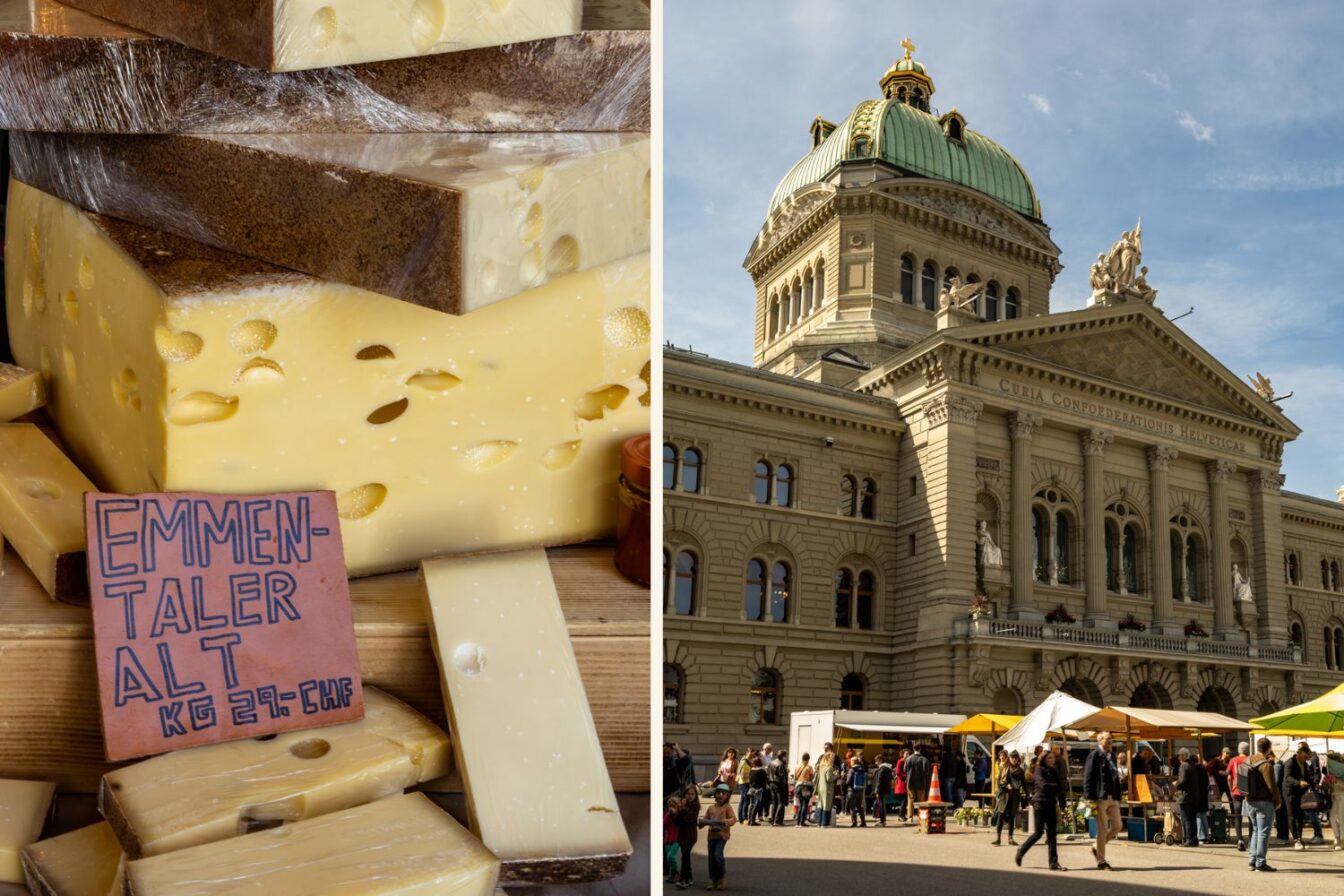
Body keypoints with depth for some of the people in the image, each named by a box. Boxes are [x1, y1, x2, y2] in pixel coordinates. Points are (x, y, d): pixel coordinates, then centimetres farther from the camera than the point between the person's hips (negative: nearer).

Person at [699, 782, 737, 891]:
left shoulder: (727, 807, -1)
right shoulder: (711, 808, 12)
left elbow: (733, 819, -9)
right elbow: (705, 819, 11)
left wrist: (724, 822, -25)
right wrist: (700, 821, -9)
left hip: (722, 834, -5)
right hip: (712, 834, 5)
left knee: (717, 854, -19)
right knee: (711, 858, 6)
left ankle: (722, 874, 5)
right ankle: (713, 881, 16)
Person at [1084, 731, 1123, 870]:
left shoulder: (1111, 756, 15)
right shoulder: (1094, 755, -7)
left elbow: (1116, 777, 20)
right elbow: (1088, 777, -11)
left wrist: (1119, 796, 14)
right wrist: (1090, 798, -16)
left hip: (1113, 798, 7)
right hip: (1100, 798, -7)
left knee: (1117, 826, 6)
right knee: (1102, 829, -3)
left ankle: (1097, 848, 25)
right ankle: (1101, 861, 6)